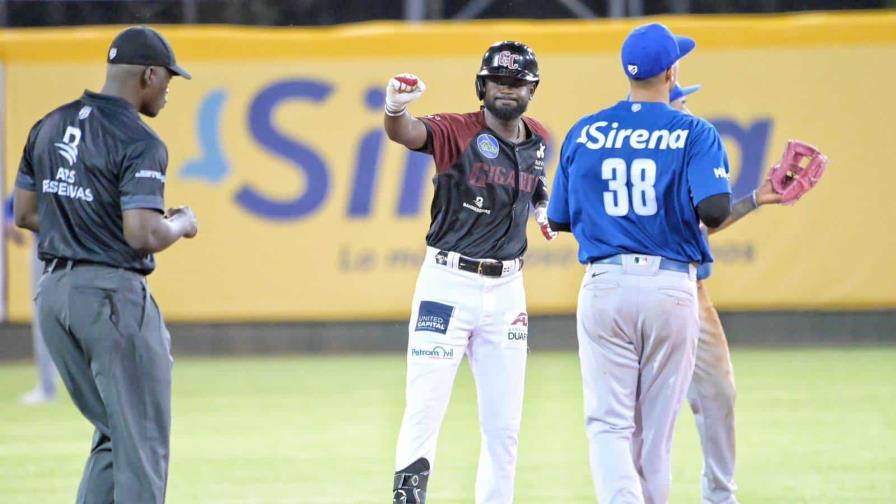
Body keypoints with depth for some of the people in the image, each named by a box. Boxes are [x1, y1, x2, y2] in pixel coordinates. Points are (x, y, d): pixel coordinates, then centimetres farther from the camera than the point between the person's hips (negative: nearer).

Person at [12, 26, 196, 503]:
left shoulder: (49, 127, 9)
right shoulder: (138, 142, -13)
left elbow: (24, 214, 14)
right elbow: (143, 236, -21)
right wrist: (182, 224, -1)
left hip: (53, 292, 8)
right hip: (113, 295, -8)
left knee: (113, 433, 17)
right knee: (141, 444, 1)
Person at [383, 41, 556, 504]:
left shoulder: (538, 141, 7)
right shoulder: (457, 132, -10)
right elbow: (405, 133, -31)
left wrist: (545, 208, 7)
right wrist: (396, 108, -55)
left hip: (506, 288, 5)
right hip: (448, 282, -5)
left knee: (503, 423, 10)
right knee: (425, 409, -11)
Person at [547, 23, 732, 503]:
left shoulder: (584, 133, 5)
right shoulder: (694, 133, -3)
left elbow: (558, 219, 11)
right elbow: (714, 209, -17)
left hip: (605, 284, 1)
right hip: (672, 288, -1)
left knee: (608, 423, -2)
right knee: (655, 429, 11)